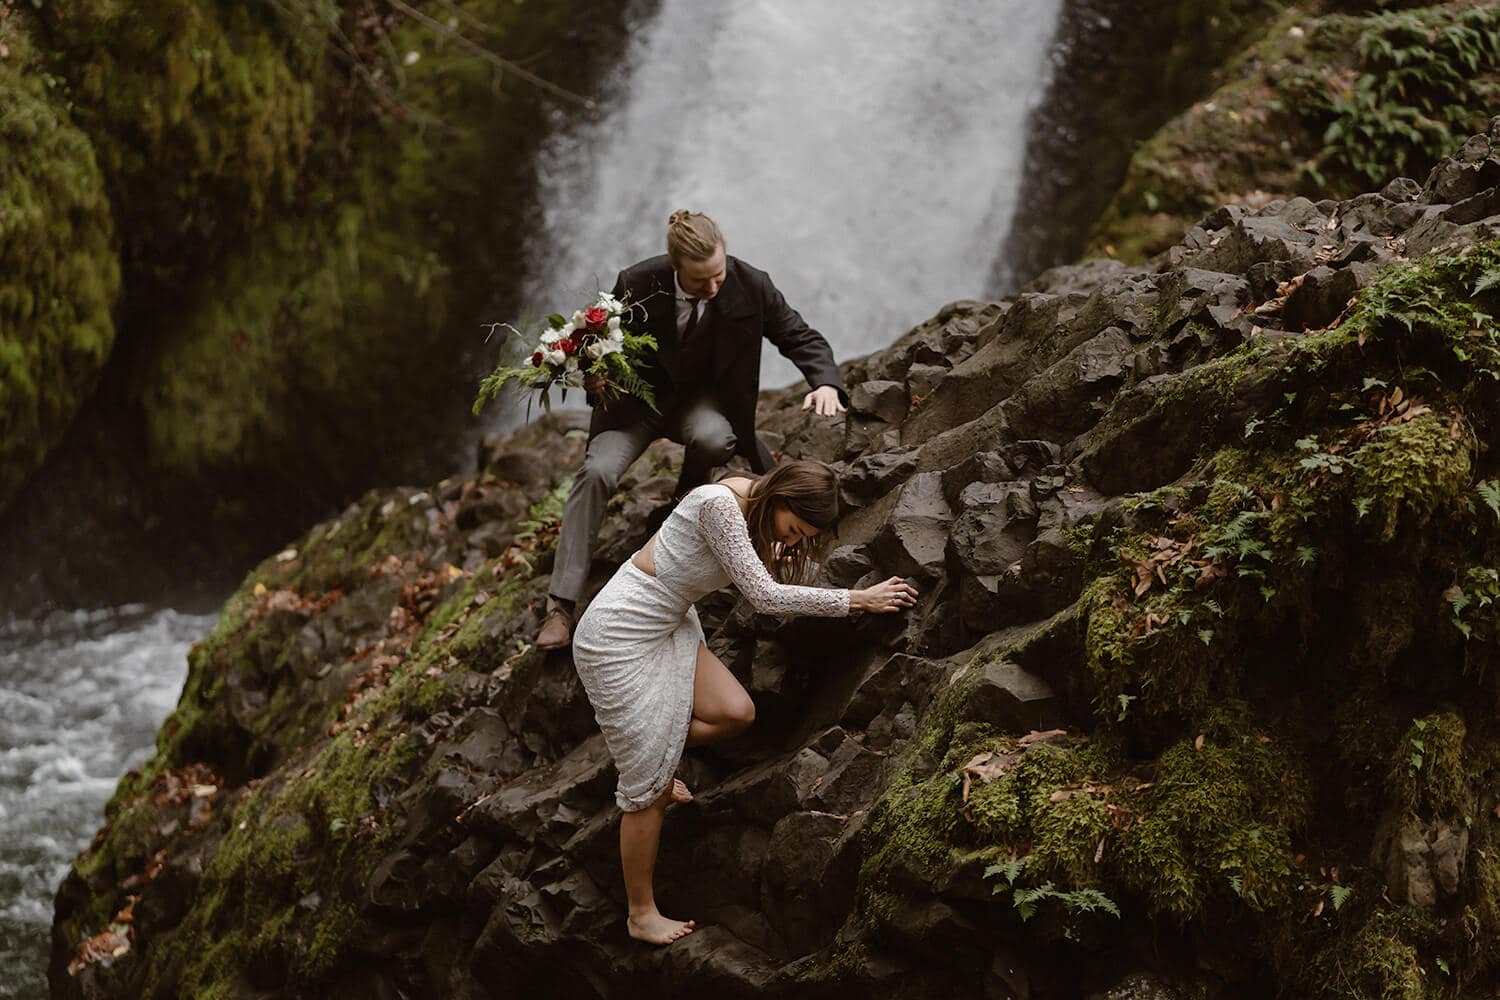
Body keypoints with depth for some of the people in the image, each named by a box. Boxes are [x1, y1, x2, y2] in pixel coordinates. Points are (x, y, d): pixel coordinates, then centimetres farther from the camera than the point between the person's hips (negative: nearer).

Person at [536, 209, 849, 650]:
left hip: (702, 399, 1)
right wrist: (596, 379, -29)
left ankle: (686, 497, 2)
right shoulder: (637, 284, -22)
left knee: (715, 438, -36)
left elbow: (800, 337, -8)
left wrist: (826, 382, -28)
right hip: (638, 398, 0)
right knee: (597, 473, -26)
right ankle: (561, 605, -23)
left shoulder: (749, 285, -19)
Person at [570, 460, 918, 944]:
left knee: (736, 712, -9)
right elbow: (765, 596, -27)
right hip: (619, 638, -8)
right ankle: (641, 914, 10)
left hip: (668, 628, 8)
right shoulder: (719, 505, -27)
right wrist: (859, 600, -22)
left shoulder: (755, 505, 1)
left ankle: (654, 757, 18)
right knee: (648, 790, -3)